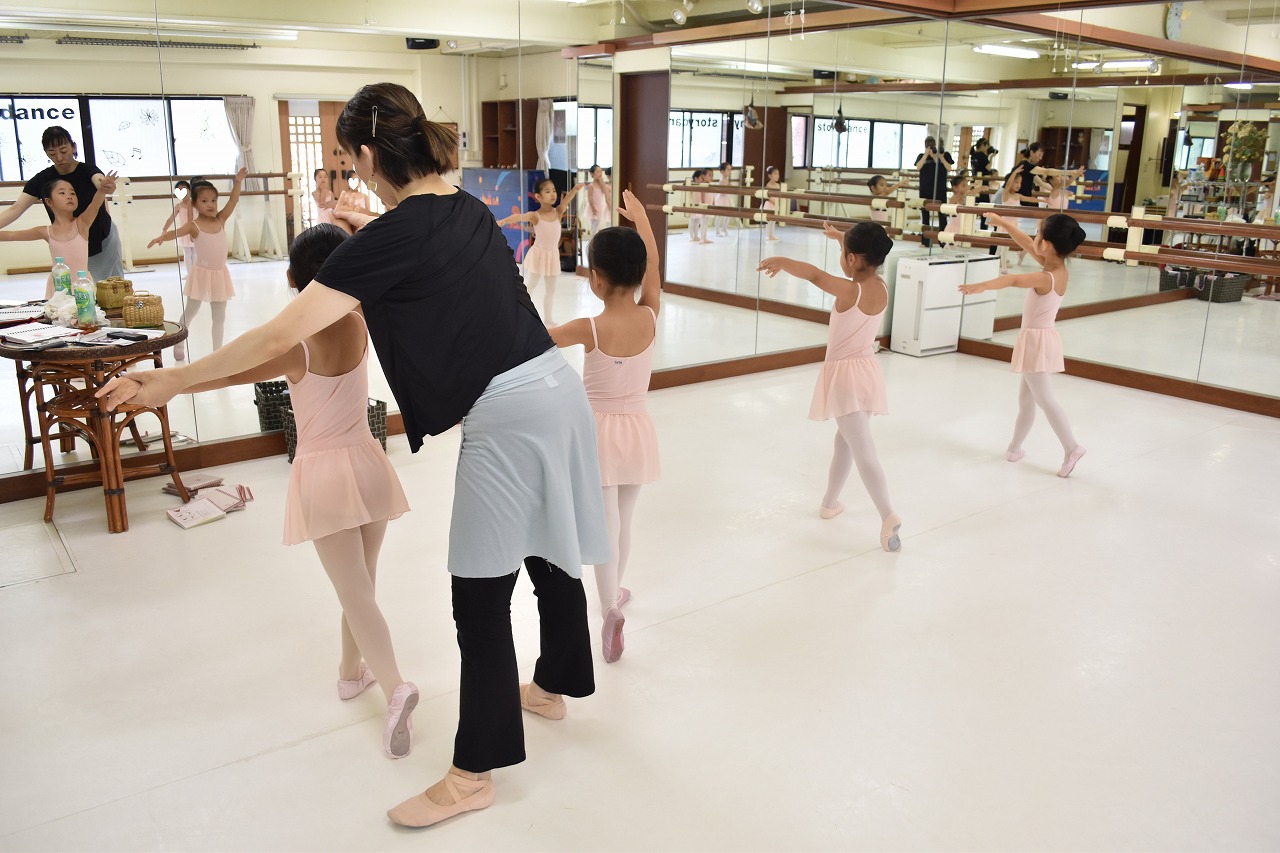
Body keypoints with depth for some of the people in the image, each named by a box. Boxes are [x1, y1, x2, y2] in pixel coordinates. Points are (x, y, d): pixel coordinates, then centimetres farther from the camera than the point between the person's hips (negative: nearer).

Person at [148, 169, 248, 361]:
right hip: (201, 273, -3)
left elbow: (233, 201, -6)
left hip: (220, 274, 3)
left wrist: (237, 182, -17)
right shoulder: (194, 225, -11)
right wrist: (162, 236, -45)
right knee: (190, 312, 10)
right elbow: (176, 232, -25)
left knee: (219, 316, 9)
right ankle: (178, 344, 27)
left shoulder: (221, 219, 0)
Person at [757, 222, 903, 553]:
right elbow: (865, 258, 22)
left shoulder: (849, 291, -18)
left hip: (845, 374, -7)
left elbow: (814, 274, -22)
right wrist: (842, 237, 36)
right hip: (869, 371, 7)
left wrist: (780, 261, -8)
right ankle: (830, 502, 35)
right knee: (846, 440, 22)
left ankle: (888, 516, -24)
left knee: (863, 449, -13)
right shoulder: (882, 288, 3)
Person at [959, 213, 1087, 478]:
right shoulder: (1057, 267, 0)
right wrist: (1002, 222, 16)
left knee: (1044, 399, -3)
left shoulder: (1047, 278, -25)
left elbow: (1013, 280, -42)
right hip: (1038, 339, 9)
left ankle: (1072, 447, -1)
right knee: (1025, 397, 16)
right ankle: (1015, 446, 26)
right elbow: (1025, 243, 10)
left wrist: (982, 285, -57)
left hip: (1037, 340, -9)